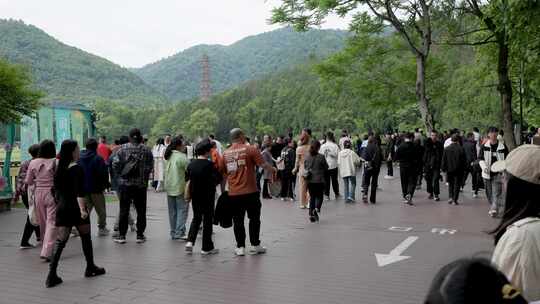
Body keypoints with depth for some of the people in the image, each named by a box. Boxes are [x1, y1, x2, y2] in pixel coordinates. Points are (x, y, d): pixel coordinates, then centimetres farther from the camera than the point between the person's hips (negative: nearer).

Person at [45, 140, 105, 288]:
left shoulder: (59, 169, 8)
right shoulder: (77, 169, -12)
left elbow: (57, 191, 15)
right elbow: (79, 192, -20)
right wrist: (82, 209, -23)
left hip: (61, 208, 6)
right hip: (75, 208, -6)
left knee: (60, 240, 4)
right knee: (86, 238, 12)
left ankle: (52, 275, -3)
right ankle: (90, 268, 26)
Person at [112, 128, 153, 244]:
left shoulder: (123, 148, -4)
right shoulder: (146, 150, -2)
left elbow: (115, 164, -8)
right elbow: (150, 166, -4)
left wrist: (120, 174, 8)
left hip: (125, 183, 0)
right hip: (141, 184, 0)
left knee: (124, 210, 7)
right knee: (141, 210, 9)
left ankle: (122, 235, 9)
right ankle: (140, 235, 13)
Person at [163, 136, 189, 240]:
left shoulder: (167, 156, 9)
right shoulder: (182, 157, -15)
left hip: (169, 188, 8)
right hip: (180, 187, -8)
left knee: (172, 211, 12)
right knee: (182, 209, -3)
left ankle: (173, 233, 17)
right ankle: (179, 232, -9)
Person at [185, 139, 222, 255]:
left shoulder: (191, 164, 1)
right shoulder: (209, 165, -16)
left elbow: (187, 179, 9)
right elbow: (218, 179, -16)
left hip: (195, 196, 5)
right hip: (207, 196, -5)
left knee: (196, 218, 20)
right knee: (208, 220, 5)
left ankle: (190, 241, 4)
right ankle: (206, 247, 10)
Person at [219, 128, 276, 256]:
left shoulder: (225, 153, 7)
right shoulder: (250, 149, -6)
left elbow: (222, 174, 13)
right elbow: (263, 165, -10)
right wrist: (273, 169, 11)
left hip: (233, 193, 3)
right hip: (250, 192, -3)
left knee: (238, 221, 10)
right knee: (254, 218, 11)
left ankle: (240, 247, 12)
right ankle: (255, 245, 16)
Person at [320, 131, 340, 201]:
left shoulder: (322, 146, -3)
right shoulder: (335, 145, -8)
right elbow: (338, 154, -9)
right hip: (333, 166, -1)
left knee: (326, 181, 7)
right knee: (334, 180, 11)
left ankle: (327, 195, 7)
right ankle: (337, 194, 19)